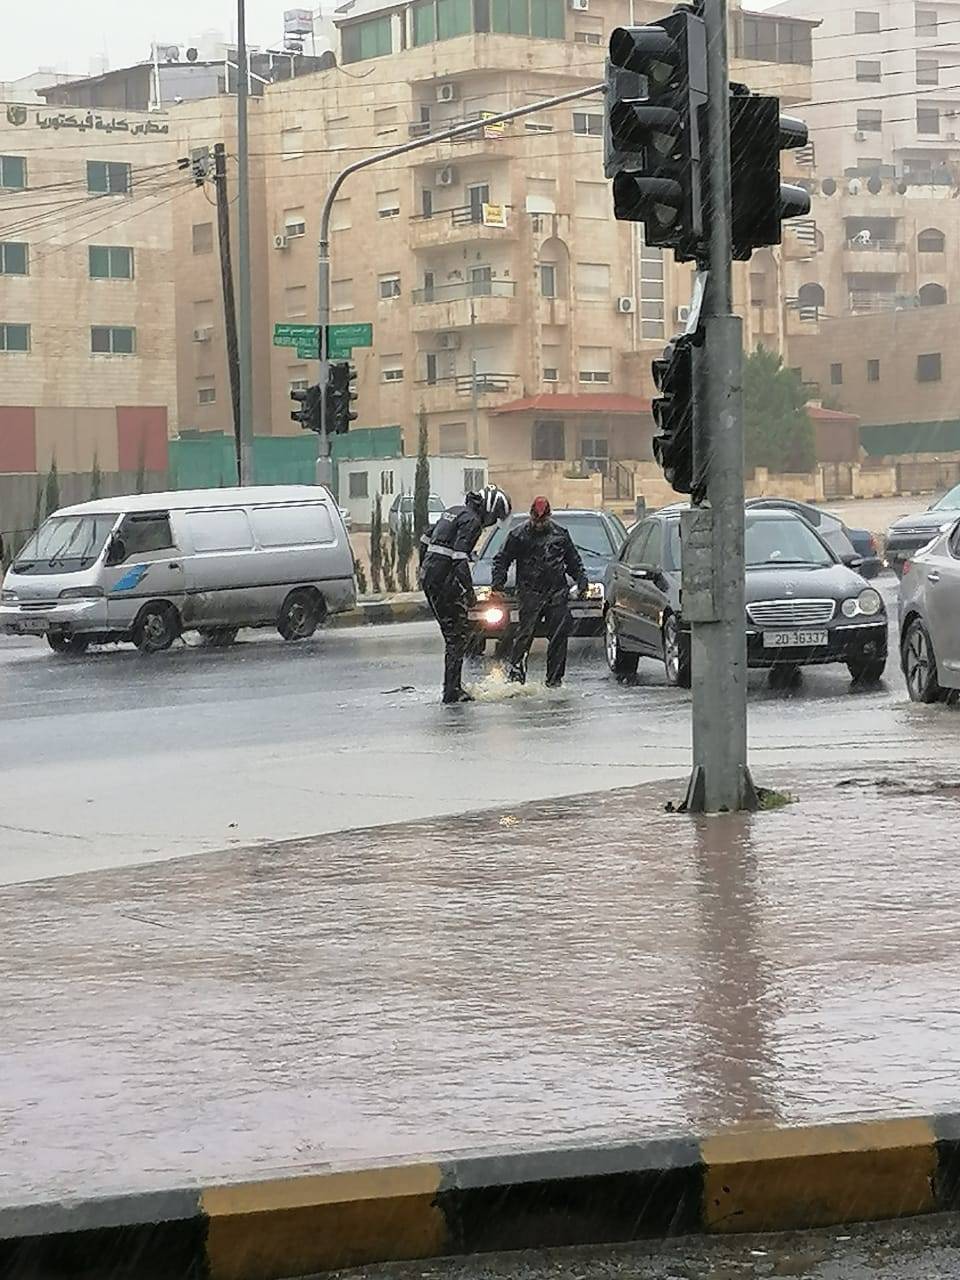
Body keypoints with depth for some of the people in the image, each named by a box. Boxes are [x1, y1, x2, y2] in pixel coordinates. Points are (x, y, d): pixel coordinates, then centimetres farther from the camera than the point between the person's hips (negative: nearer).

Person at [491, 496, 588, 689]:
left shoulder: (560, 534, 11)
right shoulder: (519, 536, 3)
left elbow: (574, 562, 20)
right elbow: (501, 561, 7)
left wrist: (582, 582, 12)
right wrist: (497, 585, -5)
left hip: (557, 594, 3)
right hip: (530, 593, -3)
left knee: (558, 636, 0)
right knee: (524, 634, -11)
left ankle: (554, 679, 6)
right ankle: (515, 674, -10)